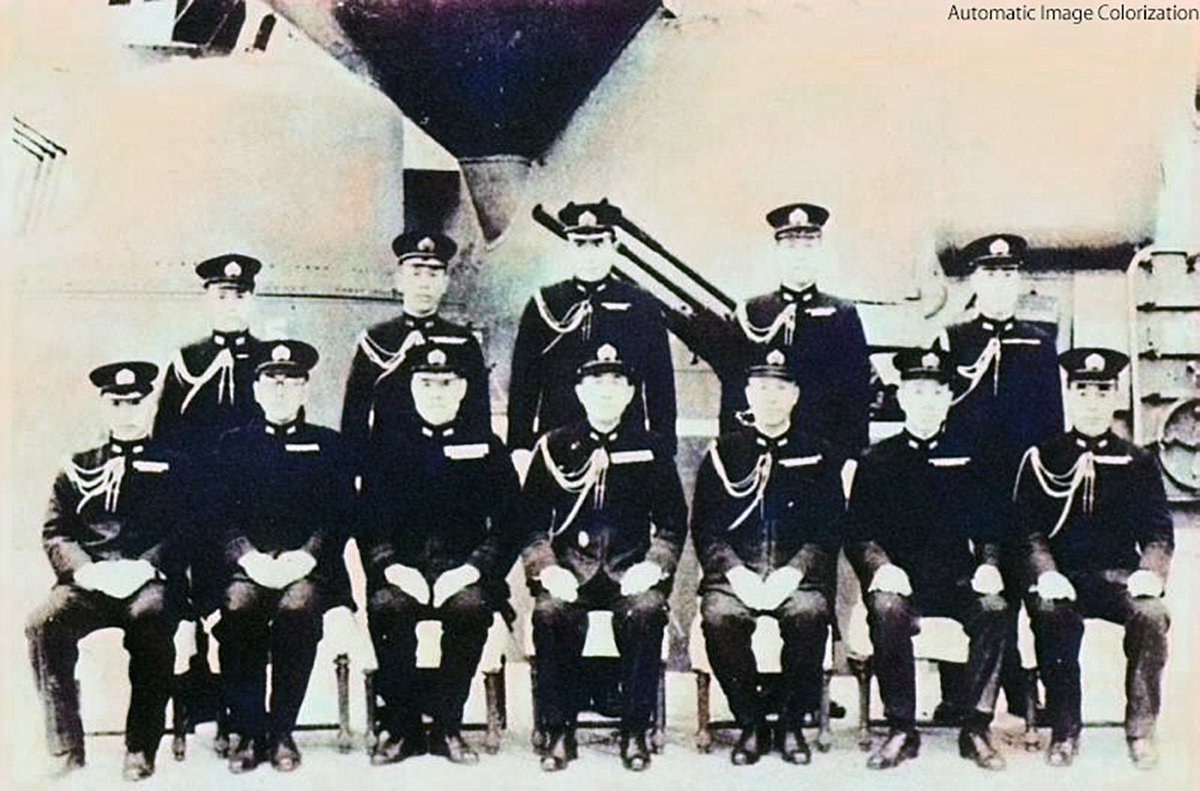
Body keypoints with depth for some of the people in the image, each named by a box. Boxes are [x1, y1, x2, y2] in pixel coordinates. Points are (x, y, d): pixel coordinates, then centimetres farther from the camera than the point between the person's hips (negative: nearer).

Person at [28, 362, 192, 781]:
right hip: (89, 581, 3)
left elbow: (185, 530, 4)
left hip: (150, 579, -2)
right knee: (44, 624, -29)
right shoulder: (77, 468, 21)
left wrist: (145, 567, -14)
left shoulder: (176, 467, 16)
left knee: (151, 619, -37)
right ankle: (65, 748, -21)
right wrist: (87, 570, -10)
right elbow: (55, 532, 11)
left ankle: (141, 749, -30)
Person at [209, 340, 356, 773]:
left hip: (307, 564, -1)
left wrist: (306, 555, -12)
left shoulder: (328, 445, 16)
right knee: (238, 605, -32)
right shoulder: (233, 444, 18)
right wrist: (249, 557, -11)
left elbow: (339, 515, 6)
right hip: (248, 563, 1)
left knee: (298, 606, -33)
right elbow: (222, 514, 8)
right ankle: (246, 730, -21)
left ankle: (281, 732, -22)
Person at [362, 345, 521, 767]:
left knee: (471, 606, -33)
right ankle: (402, 727, -17)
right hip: (404, 569, 1)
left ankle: (447, 726, -18)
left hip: (462, 570, -1)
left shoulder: (487, 448, 9)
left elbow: (507, 527, 3)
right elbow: (371, 524, 8)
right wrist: (392, 567, -12)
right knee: (385, 606, -31)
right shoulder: (392, 447, 12)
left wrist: (470, 569, -13)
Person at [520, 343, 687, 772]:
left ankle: (635, 732, -16)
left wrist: (652, 566, -9)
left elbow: (672, 522, 9)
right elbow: (532, 521, 6)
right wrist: (547, 569, -10)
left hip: (630, 568, 0)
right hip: (570, 566, 0)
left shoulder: (652, 448, 10)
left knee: (646, 610, -32)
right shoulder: (554, 446, 9)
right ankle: (558, 732, -16)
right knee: (551, 612, -31)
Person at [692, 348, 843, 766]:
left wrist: (791, 573, -12)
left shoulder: (816, 455, 12)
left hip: (796, 574, 0)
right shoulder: (723, 453, 12)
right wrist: (736, 573, -11)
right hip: (735, 573, 0)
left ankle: (792, 723, -12)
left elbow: (828, 531, 5)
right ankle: (750, 723, -10)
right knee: (719, 615, -31)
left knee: (810, 613, -32)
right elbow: (704, 528, 6)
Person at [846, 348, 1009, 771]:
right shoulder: (876, 461, 10)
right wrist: (882, 566, -16)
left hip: (957, 579, 2)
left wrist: (989, 565, -7)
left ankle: (977, 729, -20)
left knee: (994, 609, -30)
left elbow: (989, 529, 15)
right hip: (899, 580, -1)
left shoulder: (968, 459, 15)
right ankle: (901, 730, -23)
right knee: (888, 609, -35)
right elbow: (858, 534, 4)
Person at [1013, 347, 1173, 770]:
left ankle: (1141, 730, -15)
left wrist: (1150, 572, -14)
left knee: (1152, 615, -31)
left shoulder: (1139, 462, 12)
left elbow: (1159, 532, 8)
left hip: (1119, 576, 1)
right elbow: (1029, 529, 1)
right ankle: (1064, 730, -20)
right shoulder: (1041, 459, 8)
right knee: (1051, 612, -34)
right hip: (1061, 578, -1)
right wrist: (1047, 575, -18)